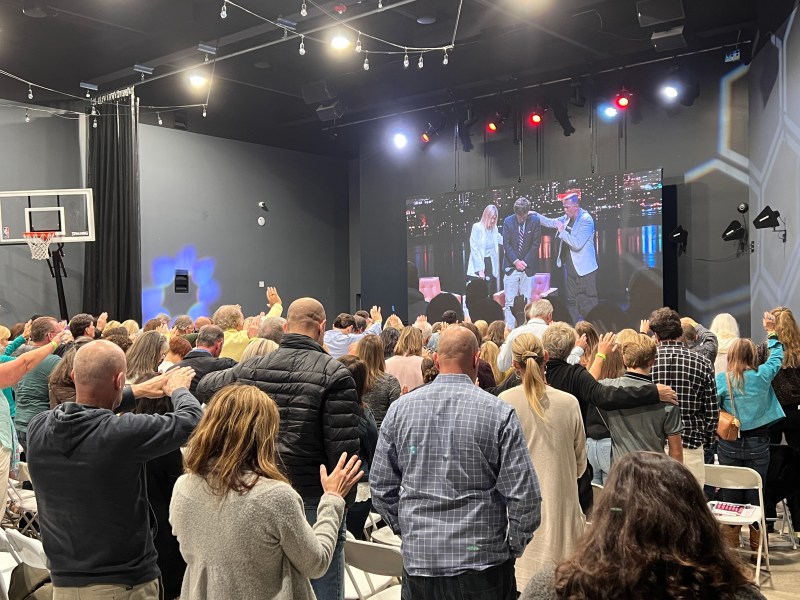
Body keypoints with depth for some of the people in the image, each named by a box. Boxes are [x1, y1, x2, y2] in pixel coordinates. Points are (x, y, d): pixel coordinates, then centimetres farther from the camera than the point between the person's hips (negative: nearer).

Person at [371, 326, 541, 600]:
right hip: (482, 559, -2)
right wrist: (515, 546, 3)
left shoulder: (400, 409, -3)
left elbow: (381, 486, 3)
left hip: (419, 557, 2)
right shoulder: (498, 413, -12)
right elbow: (524, 494, -12)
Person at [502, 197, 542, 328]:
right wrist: (516, 261, -10)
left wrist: (525, 262, -7)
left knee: (527, 302, -1)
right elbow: (506, 244, 0)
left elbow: (536, 244, 0)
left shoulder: (535, 221, -1)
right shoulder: (508, 221, 0)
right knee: (510, 303, -2)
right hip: (511, 267, 0)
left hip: (528, 267, 0)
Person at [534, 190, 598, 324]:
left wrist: (562, 231, -20)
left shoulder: (586, 220, -15)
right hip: (570, 267, 8)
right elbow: (551, 223, 19)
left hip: (584, 268, -8)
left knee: (588, 303, -3)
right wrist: (536, 215, 5)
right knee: (572, 302, 13)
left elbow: (577, 244, -23)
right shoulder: (567, 218, 5)